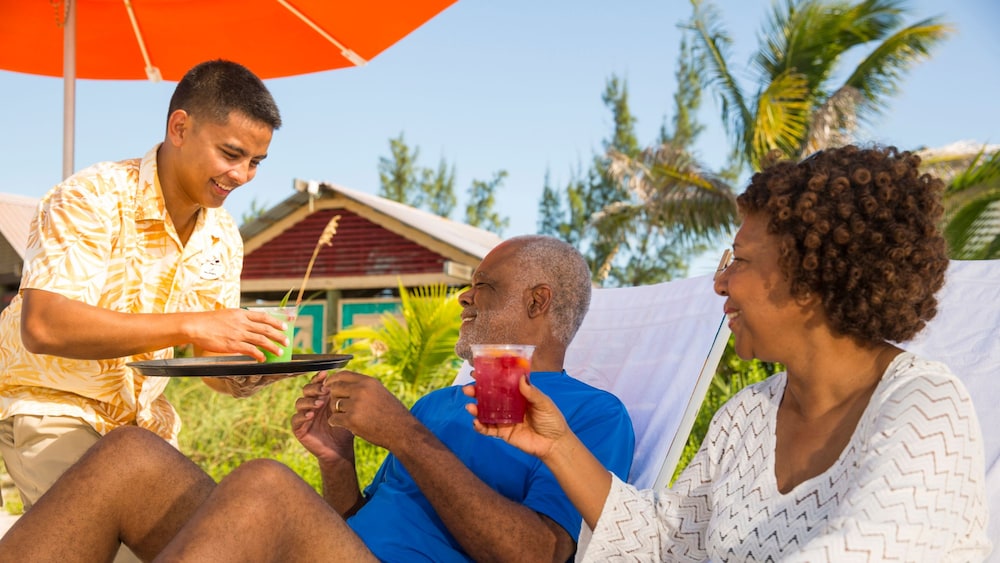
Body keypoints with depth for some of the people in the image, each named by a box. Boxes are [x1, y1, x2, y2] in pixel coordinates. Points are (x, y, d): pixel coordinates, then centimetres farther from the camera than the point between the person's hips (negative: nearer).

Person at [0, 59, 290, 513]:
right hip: (50, 405, -6)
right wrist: (188, 326, -39)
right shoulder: (93, 199, -21)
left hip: (141, 416, 6)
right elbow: (42, 326, -35)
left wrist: (241, 377, -19)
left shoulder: (223, 239, 1)